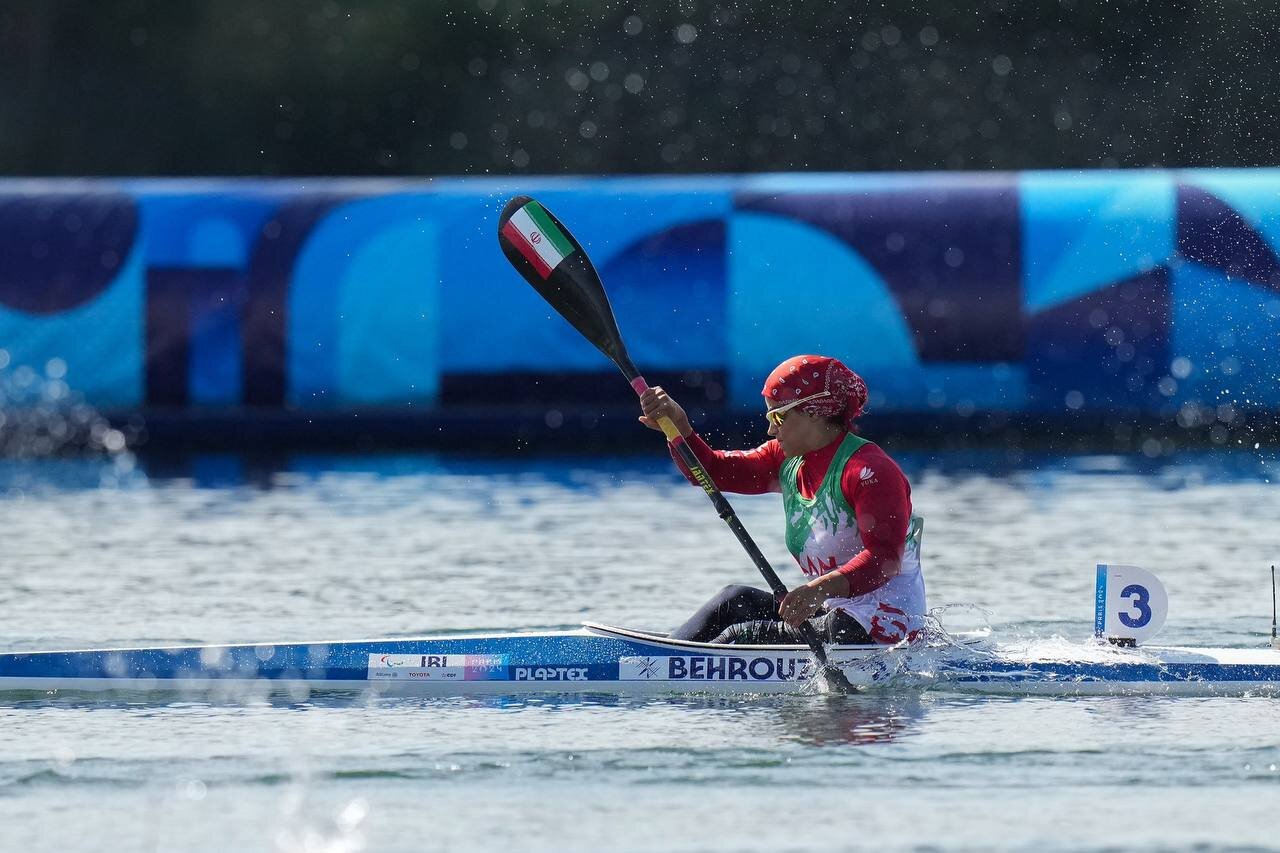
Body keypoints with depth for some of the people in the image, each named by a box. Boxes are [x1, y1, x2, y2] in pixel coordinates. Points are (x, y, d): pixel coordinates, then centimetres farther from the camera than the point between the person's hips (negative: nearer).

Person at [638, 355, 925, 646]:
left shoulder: (871, 470, -18)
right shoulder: (787, 461, 11)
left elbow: (885, 558, -28)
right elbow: (711, 471, 9)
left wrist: (821, 589, -42)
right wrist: (677, 426, -10)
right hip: (832, 612, 9)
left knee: (742, 635, -15)